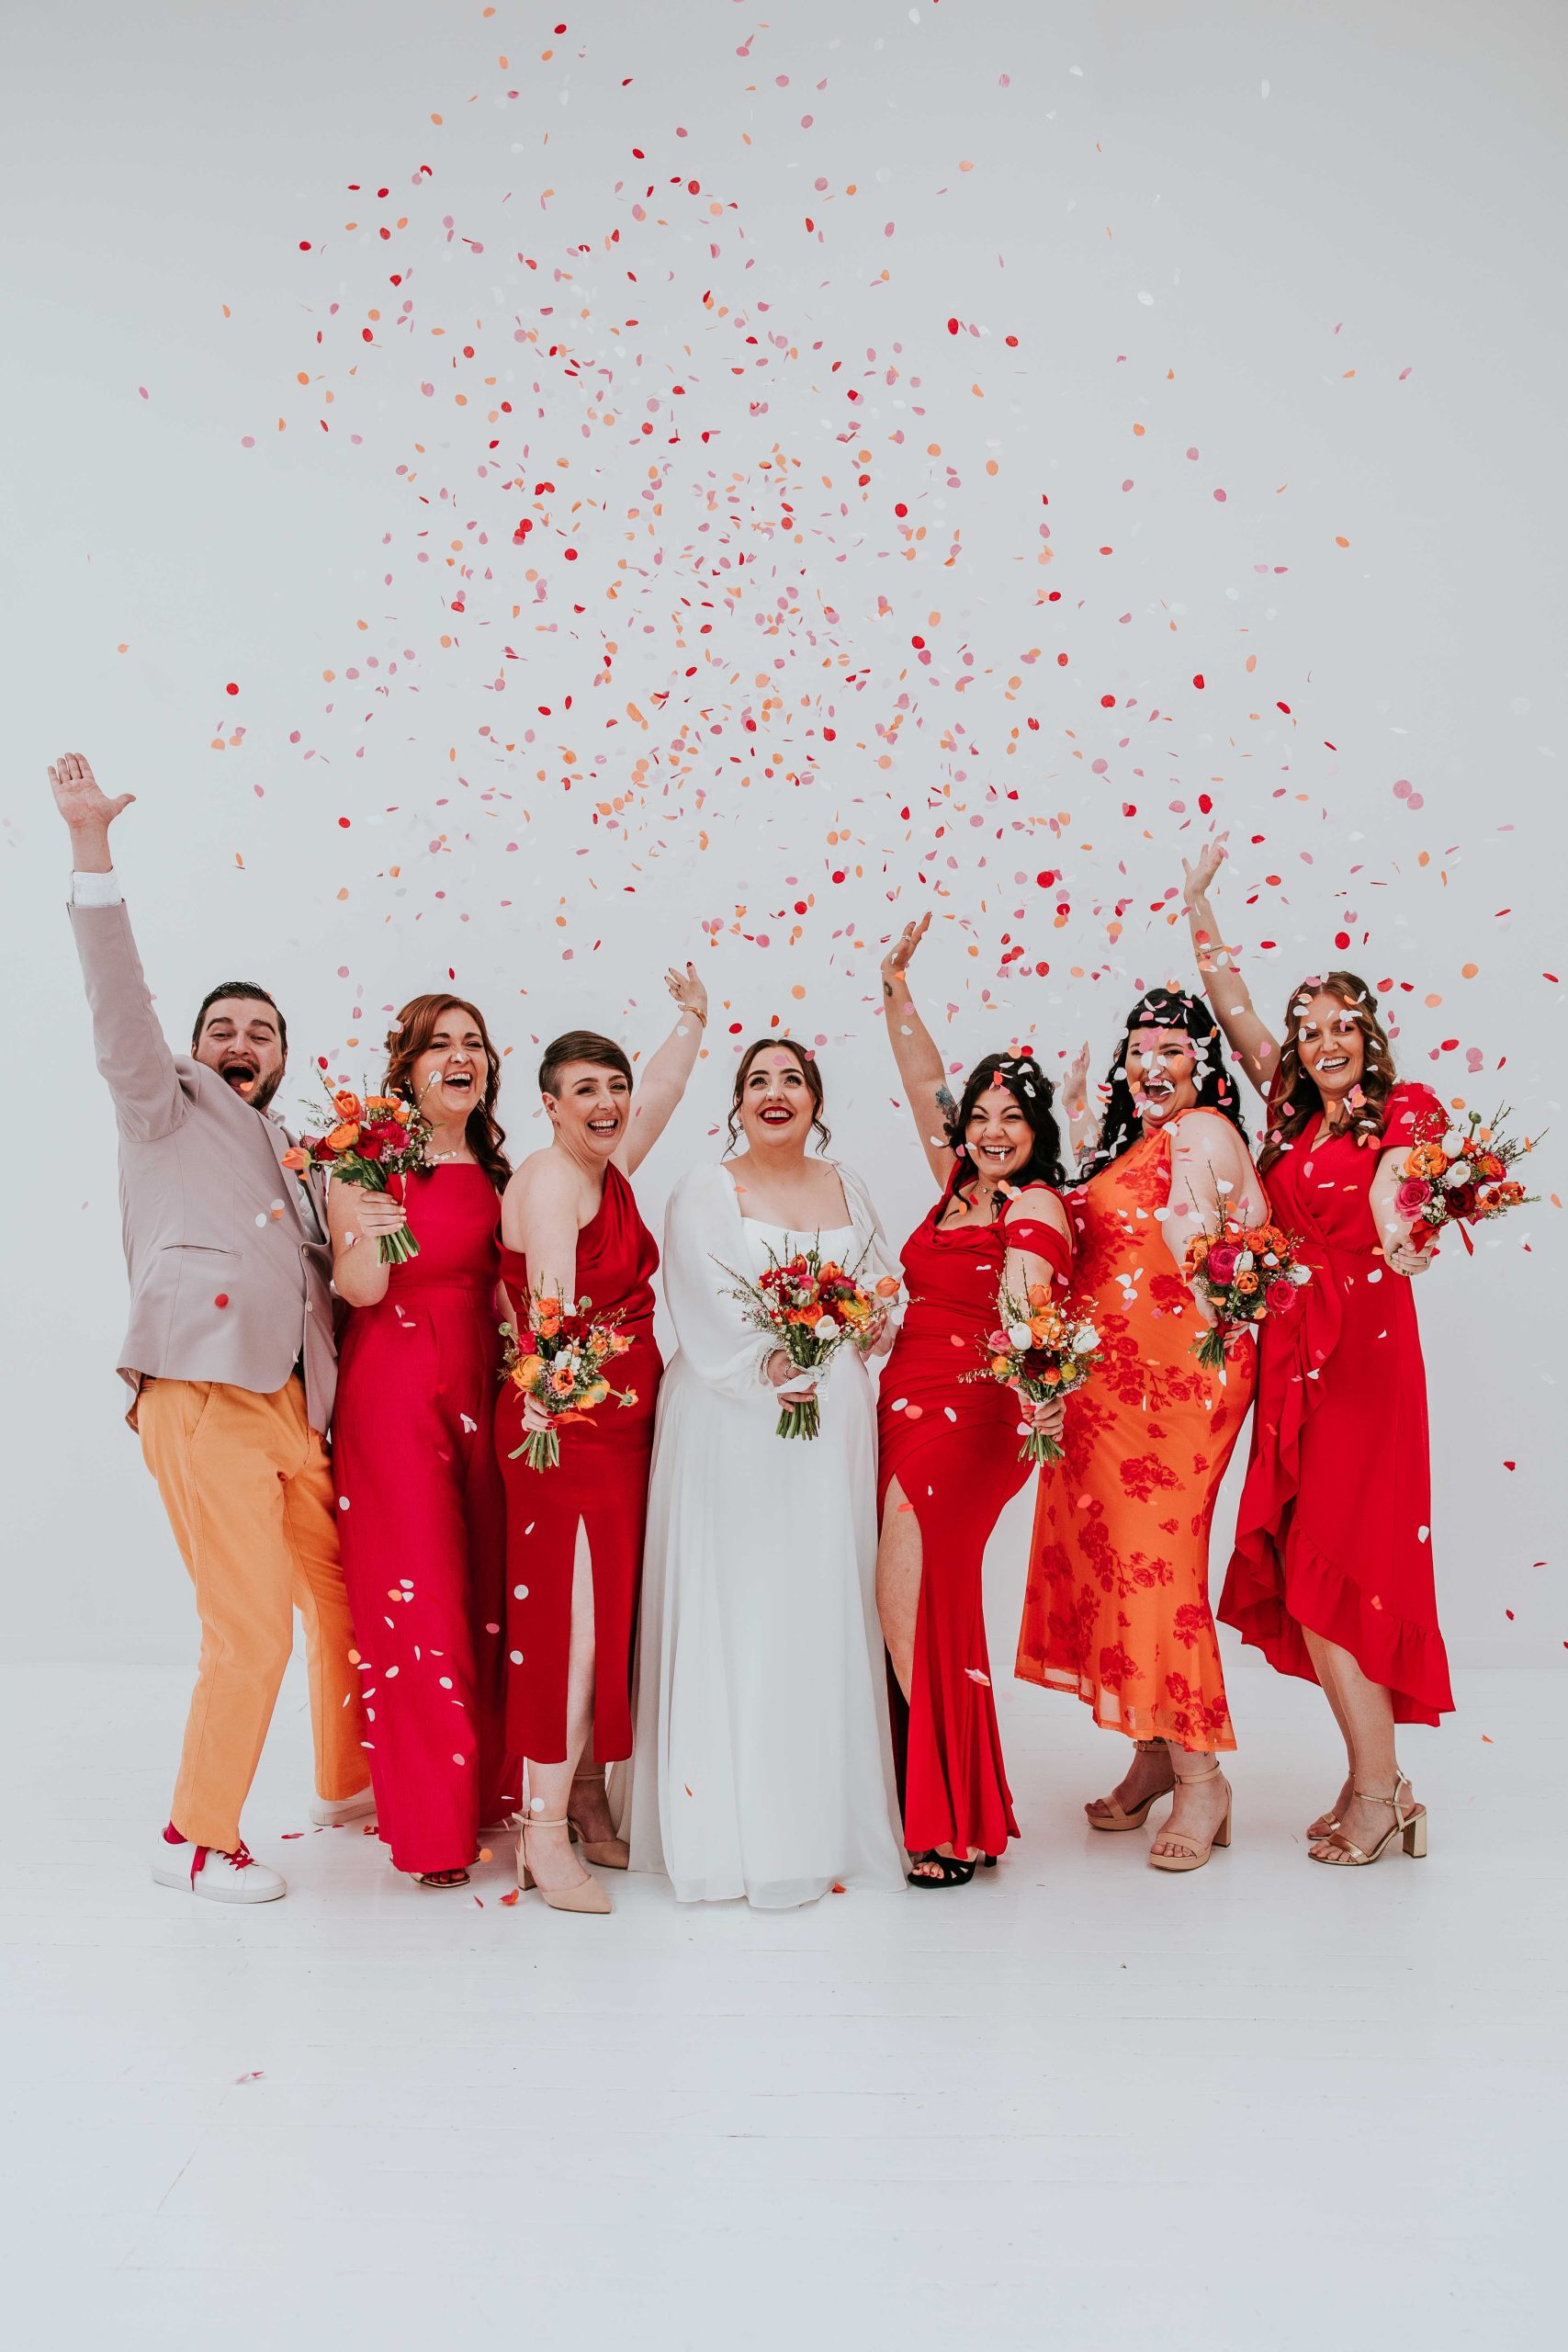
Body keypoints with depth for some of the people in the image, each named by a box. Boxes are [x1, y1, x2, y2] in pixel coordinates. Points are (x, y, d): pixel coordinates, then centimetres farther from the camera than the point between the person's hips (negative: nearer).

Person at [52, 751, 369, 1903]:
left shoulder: (290, 1157, 24)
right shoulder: (170, 1107, 6)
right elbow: (120, 1002, -8)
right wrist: (92, 845, -17)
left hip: (294, 1408, 7)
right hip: (203, 1404, -7)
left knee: (346, 1597, 13)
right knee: (251, 1631, -9)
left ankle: (348, 1783, 33)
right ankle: (197, 1838, 9)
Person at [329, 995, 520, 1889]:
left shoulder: (490, 1170, 12)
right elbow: (361, 1289, -14)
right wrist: (366, 1236, -33)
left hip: (481, 1389, 6)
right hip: (395, 1388, -5)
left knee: (485, 1588, 9)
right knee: (418, 1596, -3)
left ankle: (486, 1784, 25)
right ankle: (432, 1824, 8)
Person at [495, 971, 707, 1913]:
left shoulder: (611, 1171, 12)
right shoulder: (549, 1178, -15)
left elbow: (661, 1094, 31)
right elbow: (550, 1296, -30)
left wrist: (692, 1020, 36)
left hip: (626, 1426, 9)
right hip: (568, 1425, -9)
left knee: (613, 1613, 14)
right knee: (573, 1619, -8)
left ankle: (589, 1801, 27)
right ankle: (544, 1835, 1)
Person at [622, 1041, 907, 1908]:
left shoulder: (845, 1186, 16)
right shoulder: (704, 1191, 1)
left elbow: (883, 1281, 18)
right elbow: (705, 1306, -9)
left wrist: (871, 1319, -3)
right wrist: (768, 1362, -21)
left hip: (831, 1418, 4)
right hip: (733, 1420, -4)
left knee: (824, 1605, 6)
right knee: (734, 1606, -4)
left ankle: (825, 1817, 17)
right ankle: (734, 1827, 5)